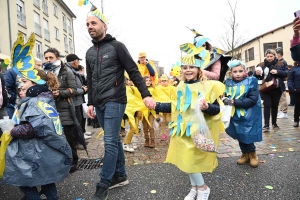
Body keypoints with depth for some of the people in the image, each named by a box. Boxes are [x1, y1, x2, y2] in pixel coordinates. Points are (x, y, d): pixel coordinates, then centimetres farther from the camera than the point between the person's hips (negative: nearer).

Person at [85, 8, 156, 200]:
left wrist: (146, 95, -15)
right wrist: (90, 103, 15)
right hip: (99, 104, 7)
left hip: (114, 102, -6)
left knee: (110, 143, -6)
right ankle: (120, 175, 25)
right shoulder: (90, 52, 16)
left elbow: (134, 72, -7)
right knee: (114, 140, 13)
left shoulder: (116, 46, -3)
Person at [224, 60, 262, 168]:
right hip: (234, 115, 4)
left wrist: (234, 102, -23)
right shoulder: (228, 83, 1)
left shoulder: (251, 82, -9)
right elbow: (224, 96, 5)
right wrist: (225, 100, -19)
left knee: (247, 137, 2)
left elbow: (252, 100, -17)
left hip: (248, 116, -4)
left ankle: (252, 154, 30)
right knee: (239, 137, 15)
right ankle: (245, 154, 38)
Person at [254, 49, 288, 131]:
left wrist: (277, 72, -16)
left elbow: (286, 73, 0)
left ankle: (274, 123, 25)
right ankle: (266, 125, -7)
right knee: (267, 105, -7)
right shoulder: (262, 65, 3)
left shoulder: (280, 64, 5)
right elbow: (256, 77, 1)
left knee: (275, 106, 11)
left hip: (277, 89, 1)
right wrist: (256, 73, -22)